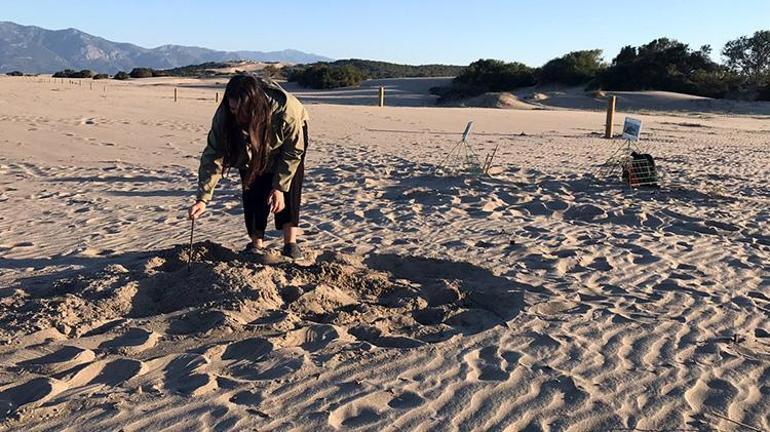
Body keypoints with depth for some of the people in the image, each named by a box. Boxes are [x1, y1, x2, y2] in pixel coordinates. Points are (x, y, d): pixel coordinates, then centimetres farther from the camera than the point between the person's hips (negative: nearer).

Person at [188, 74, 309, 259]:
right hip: (252, 145, 2)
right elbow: (213, 156, -30)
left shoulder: (287, 111, -42)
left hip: (292, 135, -2)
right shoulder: (224, 116, -34)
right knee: (252, 188, -9)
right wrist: (203, 199, -38)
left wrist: (280, 187, -26)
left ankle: (290, 243, -6)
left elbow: (293, 152, -26)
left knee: (288, 187, -14)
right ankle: (256, 243, 2)